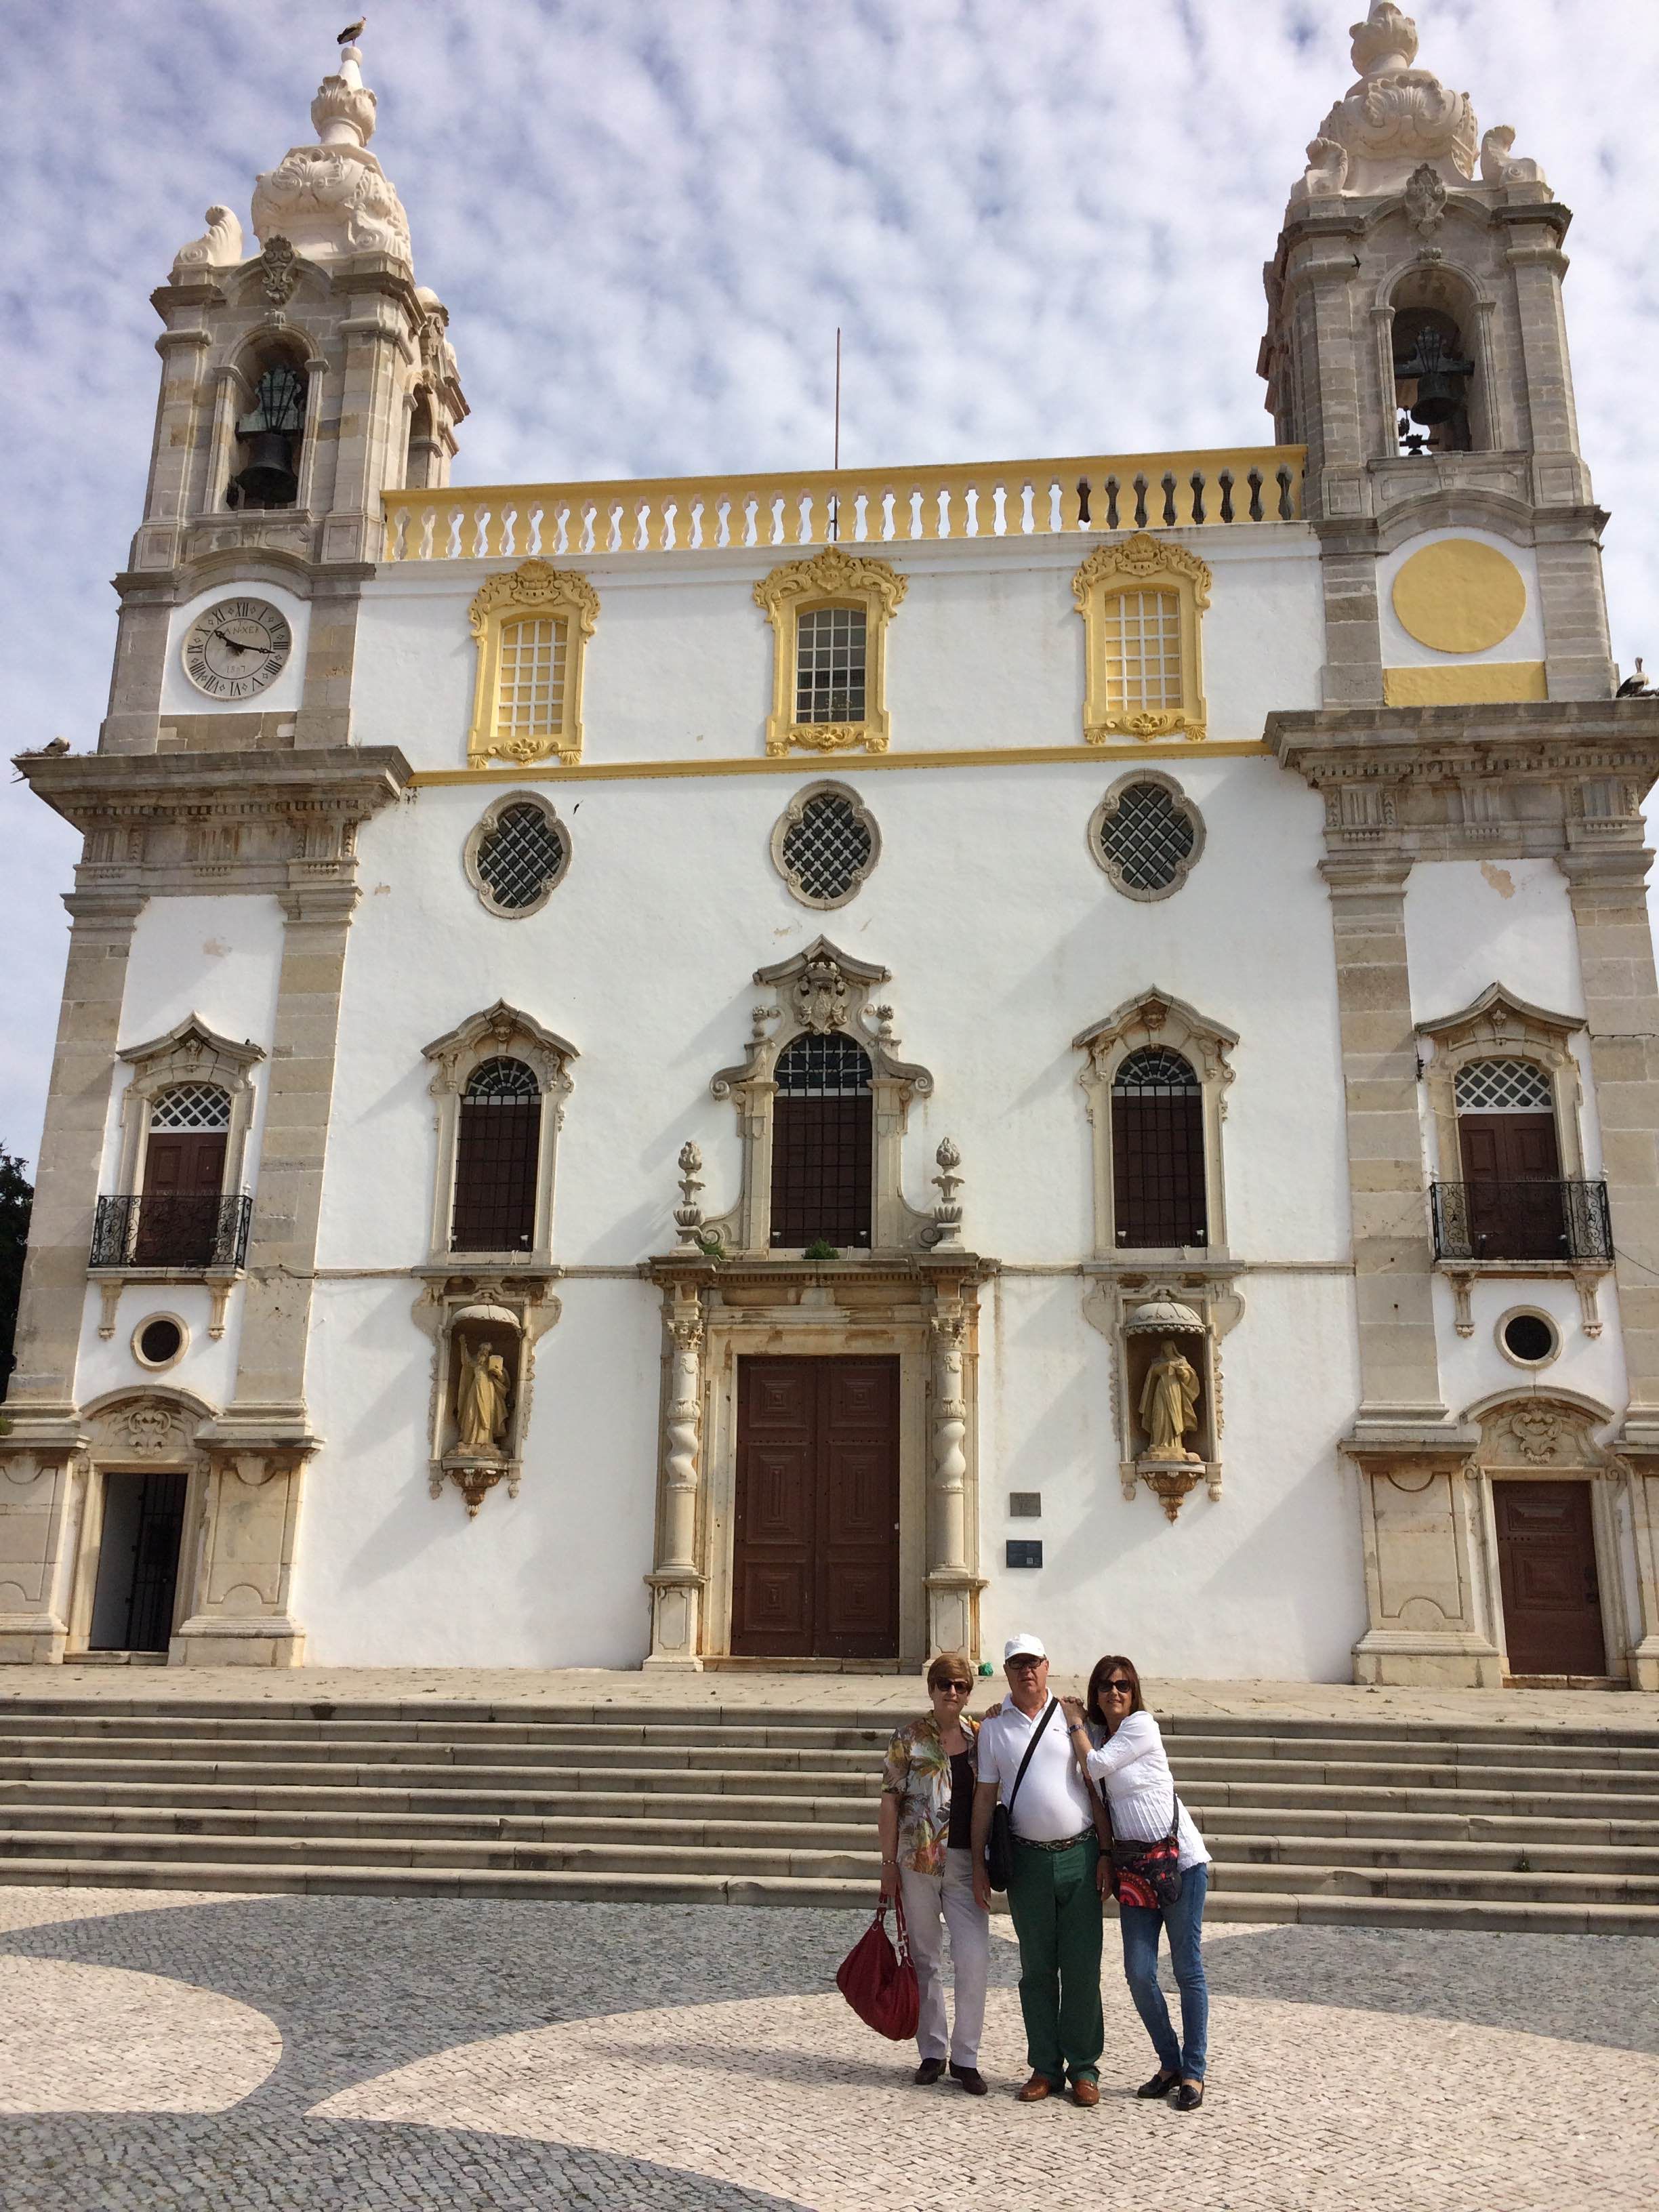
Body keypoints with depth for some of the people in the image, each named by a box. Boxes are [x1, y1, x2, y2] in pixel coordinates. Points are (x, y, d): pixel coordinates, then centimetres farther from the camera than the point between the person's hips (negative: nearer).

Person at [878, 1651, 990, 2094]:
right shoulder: (909, 1738, 0)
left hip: (967, 1862, 1)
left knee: (975, 1959, -6)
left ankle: (965, 2057, 7)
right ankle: (931, 2053, 21)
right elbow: (890, 1803, 0)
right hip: (918, 1861, -1)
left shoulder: (981, 1737, 7)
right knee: (925, 1960, 8)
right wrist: (889, 1863, -4)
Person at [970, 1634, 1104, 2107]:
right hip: (1028, 1859, 1)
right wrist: (978, 1863, 3)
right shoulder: (993, 1726, 5)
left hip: (1080, 1855, -1)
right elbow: (985, 1796, 7)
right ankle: (1045, 2068, 18)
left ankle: (1083, 2067, 14)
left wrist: (1108, 1853, 1)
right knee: (1036, 1969, 7)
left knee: (1082, 1968, 2)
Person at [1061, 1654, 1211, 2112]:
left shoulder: (1142, 1725, -9)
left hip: (1180, 1860, -6)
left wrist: (1076, 1722, -2)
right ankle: (1170, 2064, 18)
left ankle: (1193, 2073, 12)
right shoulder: (1094, 1732, 10)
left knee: (1188, 1969, 2)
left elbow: (1094, 1765, -15)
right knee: (1139, 1973, 0)